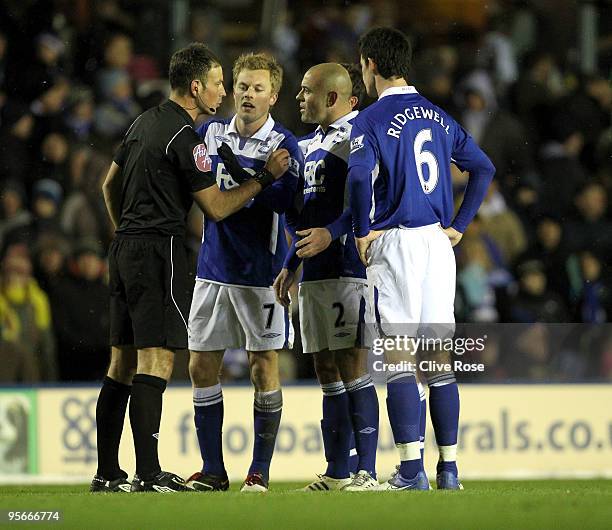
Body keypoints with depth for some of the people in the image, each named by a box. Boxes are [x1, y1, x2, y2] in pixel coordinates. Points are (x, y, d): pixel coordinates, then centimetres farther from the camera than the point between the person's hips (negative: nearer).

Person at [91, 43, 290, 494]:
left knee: (122, 362, 10)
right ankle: (148, 474, -16)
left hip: (125, 248, 9)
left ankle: (107, 472, 11)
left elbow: (110, 184, 24)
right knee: (156, 359, -11)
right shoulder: (184, 137, -13)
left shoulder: (146, 122, 15)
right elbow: (217, 208, -10)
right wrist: (266, 176, -3)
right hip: (159, 250, -9)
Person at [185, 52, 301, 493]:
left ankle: (260, 472, 6)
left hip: (261, 272, -5)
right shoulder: (211, 134, 7)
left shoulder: (283, 145, -7)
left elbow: (286, 200, -21)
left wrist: (242, 177, -30)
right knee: (202, 366, 4)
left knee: (264, 368, 0)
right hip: (213, 270, 5)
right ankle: (213, 471, 12)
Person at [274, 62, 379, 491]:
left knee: (352, 367, -11)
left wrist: (332, 233, -26)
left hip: (347, 267, -10)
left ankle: (367, 472, -11)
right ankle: (337, 474, 14)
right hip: (315, 274, 10)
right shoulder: (312, 144, 21)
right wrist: (290, 266, 27)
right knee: (327, 372, 10)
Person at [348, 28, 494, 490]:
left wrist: (363, 230, -12)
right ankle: (449, 467, 10)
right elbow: (483, 167, 17)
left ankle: (411, 469, -8)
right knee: (439, 360, 9)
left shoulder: (372, 119, -8)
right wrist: (459, 225, 17)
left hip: (394, 244, -6)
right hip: (438, 244, 6)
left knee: (399, 358, -4)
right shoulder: (437, 116, 13)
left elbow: (360, 175, -24)